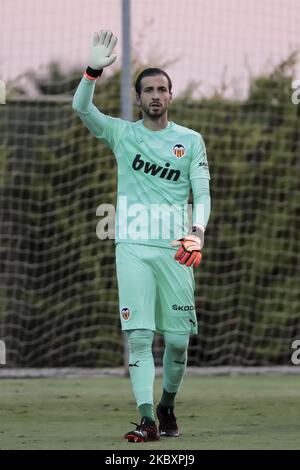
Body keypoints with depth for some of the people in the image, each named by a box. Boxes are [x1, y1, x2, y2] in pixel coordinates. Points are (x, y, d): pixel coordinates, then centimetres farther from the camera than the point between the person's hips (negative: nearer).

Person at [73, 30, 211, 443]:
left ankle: (167, 406, 23)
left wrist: (198, 231, -16)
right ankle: (147, 419, -14)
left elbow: (202, 193, 3)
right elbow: (82, 108, -8)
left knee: (178, 339, 1)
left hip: (175, 249, 1)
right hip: (132, 248, -1)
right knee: (138, 335, -10)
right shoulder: (123, 134, 7)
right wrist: (93, 70, -26)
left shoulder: (190, 140, 8)